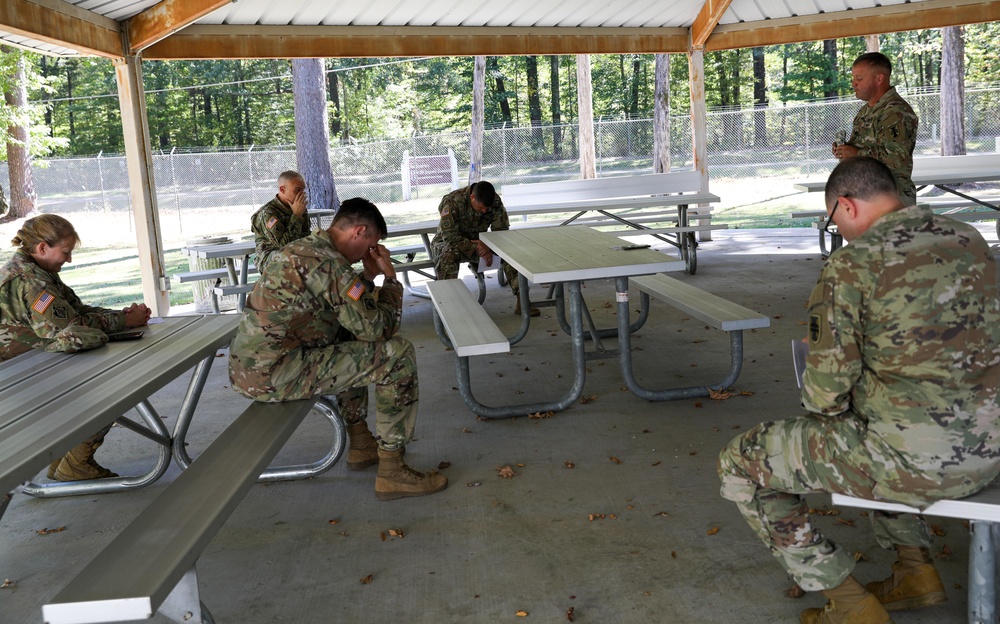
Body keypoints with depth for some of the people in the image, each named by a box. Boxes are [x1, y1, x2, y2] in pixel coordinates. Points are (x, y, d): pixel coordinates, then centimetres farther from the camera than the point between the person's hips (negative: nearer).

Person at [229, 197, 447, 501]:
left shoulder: (301, 248, 16)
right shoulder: (326, 261, -16)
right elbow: (377, 327, -15)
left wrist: (368, 277, 15)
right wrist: (390, 278, -1)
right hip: (272, 373, -11)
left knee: (352, 341, 30)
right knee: (398, 354, -10)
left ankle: (361, 444, 30)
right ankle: (391, 471, -4)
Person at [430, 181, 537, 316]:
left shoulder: (495, 202, -14)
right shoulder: (453, 202, -27)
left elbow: (501, 230, -8)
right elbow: (449, 235, -27)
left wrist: (488, 247, -28)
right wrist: (475, 248, -34)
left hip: (479, 243, 4)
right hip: (448, 242, -4)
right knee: (448, 255, -40)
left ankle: (521, 299, -19)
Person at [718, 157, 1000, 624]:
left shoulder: (851, 265, -15)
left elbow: (826, 388, -14)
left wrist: (822, 409, 10)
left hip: (914, 460, -8)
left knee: (739, 466, 6)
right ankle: (914, 568, 33)